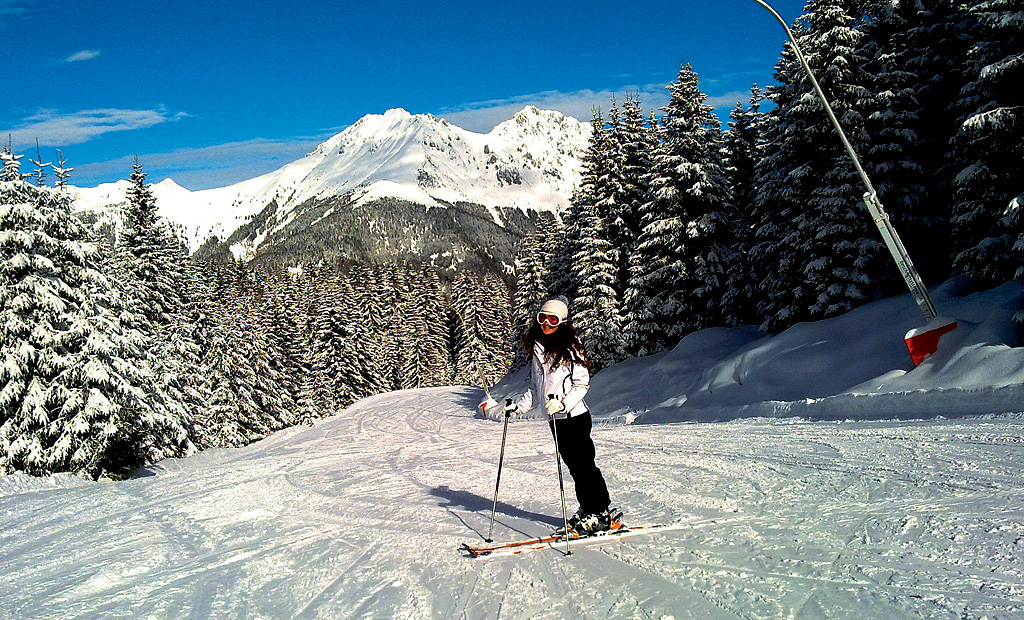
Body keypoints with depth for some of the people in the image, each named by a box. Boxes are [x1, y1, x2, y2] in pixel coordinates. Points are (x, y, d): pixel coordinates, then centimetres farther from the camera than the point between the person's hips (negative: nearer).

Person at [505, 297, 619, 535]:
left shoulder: (569, 348, -8)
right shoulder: (537, 350, 13)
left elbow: (582, 383, -12)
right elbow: (536, 389, 21)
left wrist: (563, 402, -24)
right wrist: (519, 407, 12)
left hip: (574, 416, -7)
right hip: (555, 418, 7)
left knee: (583, 464, -4)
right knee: (574, 466, 11)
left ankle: (603, 513, 4)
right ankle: (587, 510, 21)